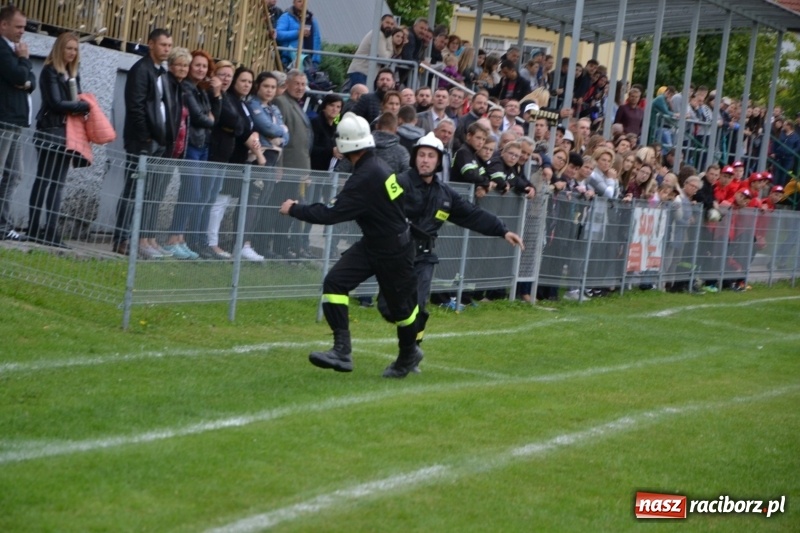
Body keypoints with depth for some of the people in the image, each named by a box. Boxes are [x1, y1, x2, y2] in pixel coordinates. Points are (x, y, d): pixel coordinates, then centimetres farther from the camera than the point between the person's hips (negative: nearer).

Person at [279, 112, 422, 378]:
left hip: (394, 251, -9)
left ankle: (409, 354, 33)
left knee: (400, 305, 8)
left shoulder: (366, 177, -28)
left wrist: (295, 210, -16)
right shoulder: (376, 165, 0)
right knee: (335, 282, -5)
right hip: (372, 244, 9)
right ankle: (342, 351, -9)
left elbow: (332, 214, -27)